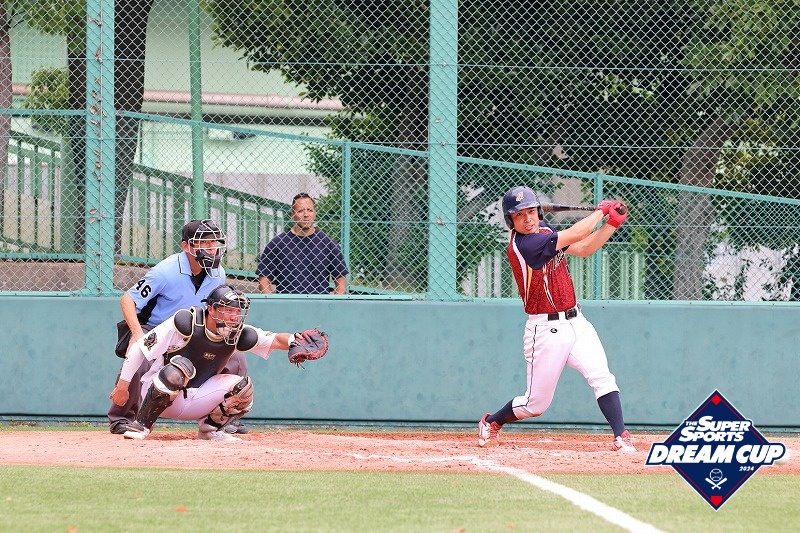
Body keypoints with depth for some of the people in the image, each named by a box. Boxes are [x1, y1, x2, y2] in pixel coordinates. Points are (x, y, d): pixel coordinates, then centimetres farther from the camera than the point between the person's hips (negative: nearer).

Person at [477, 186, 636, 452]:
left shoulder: (544, 231, 6)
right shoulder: (521, 246, -21)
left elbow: (583, 249, 11)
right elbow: (574, 236, -20)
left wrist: (612, 222, -1)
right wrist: (601, 211, -6)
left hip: (575, 322, 7)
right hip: (546, 330, -7)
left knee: (602, 377, -13)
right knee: (536, 403, 4)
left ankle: (621, 437, -15)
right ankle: (491, 423, 30)